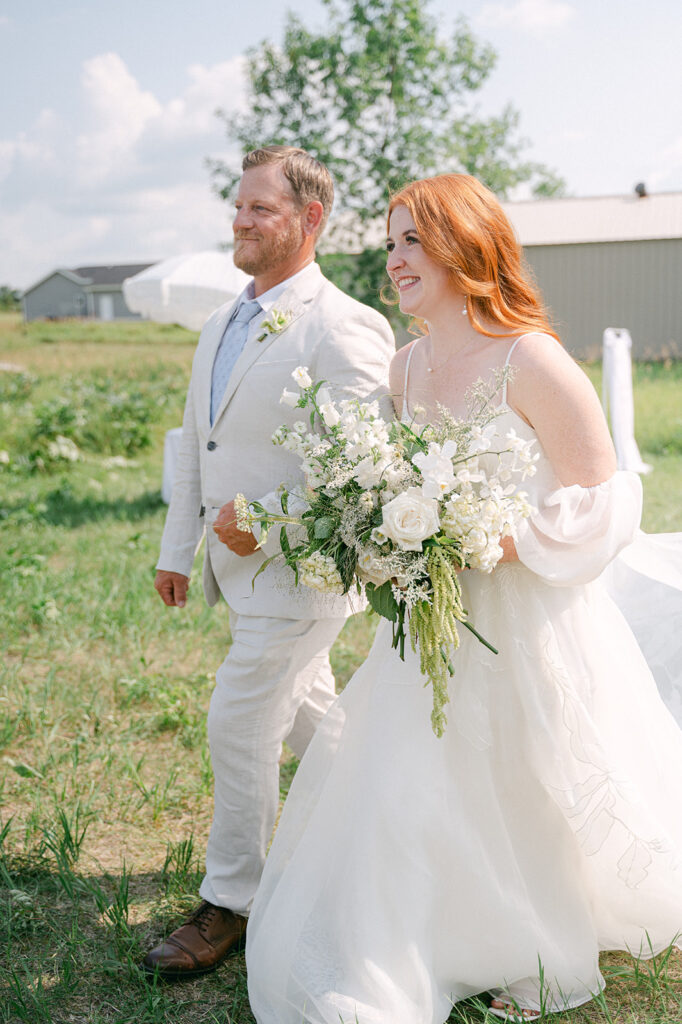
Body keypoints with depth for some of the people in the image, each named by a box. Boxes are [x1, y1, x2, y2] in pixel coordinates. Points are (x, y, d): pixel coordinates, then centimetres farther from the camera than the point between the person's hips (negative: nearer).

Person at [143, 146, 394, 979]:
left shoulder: (343, 328, -18)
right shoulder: (220, 327, 10)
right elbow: (194, 444, 15)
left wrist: (266, 521, -22)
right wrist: (177, 550, 16)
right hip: (241, 560, 9)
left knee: (239, 728, -4)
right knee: (306, 714, 22)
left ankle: (231, 903, 15)